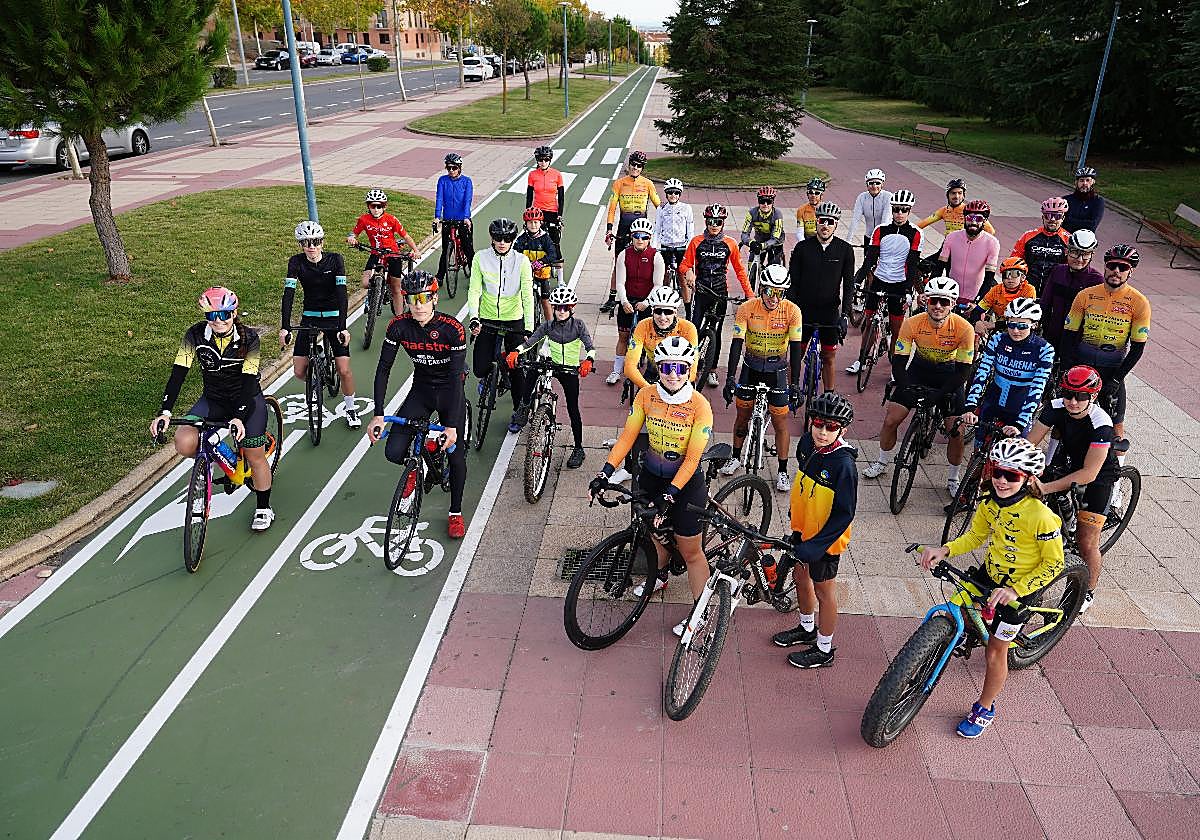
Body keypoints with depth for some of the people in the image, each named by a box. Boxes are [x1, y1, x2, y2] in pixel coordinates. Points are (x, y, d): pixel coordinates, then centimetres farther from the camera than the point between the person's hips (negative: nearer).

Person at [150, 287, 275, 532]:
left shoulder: (249, 338, -19)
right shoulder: (195, 335, -13)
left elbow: (248, 381, -25)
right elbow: (178, 373, -17)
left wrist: (239, 418, -39)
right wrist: (165, 412, -29)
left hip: (246, 400, -2)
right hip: (212, 400, 2)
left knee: (254, 456, -8)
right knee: (184, 444, -22)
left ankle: (263, 508, 16)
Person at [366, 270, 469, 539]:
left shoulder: (452, 328, -25)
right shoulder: (399, 325, -16)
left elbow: (456, 377, -27)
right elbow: (383, 368, -13)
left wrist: (451, 425, -32)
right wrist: (378, 415, -20)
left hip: (449, 391, -2)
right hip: (421, 389, 3)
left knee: (456, 454, -2)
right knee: (394, 452, -12)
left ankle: (456, 513, 20)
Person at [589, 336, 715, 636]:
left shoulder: (700, 405, -21)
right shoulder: (646, 395, -10)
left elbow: (692, 458, -21)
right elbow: (628, 435, -7)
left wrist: (670, 495, -26)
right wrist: (606, 472, -16)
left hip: (685, 480, -4)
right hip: (651, 475, 4)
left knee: (690, 550, 4)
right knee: (656, 530, 24)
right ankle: (660, 576, 53)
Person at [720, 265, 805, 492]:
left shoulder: (792, 311, -18)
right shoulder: (747, 309, -17)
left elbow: (795, 348, -19)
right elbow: (737, 343, -20)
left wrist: (794, 384, -25)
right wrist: (730, 378, -28)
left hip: (777, 370, -1)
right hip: (751, 368, 1)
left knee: (781, 421, 1)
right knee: (743, 414, 12)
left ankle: (783, 472, 14)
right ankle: (736, 458, 33)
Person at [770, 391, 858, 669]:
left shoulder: (843, 463, -29)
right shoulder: (807, 443, -8)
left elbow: (844, 514, -24)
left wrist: (815, 546, -25)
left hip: (825, 537, -7)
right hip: (802, 530, 7)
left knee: (823, 590, 10)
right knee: (800, 576, 23)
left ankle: (824, 650, 30)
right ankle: (807, 629, 48)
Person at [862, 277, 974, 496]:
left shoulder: (964, 329, -26)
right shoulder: (912, 324, -23)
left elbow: (964, 370, -20)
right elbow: (899, 360, -18)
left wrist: (944, 392, -32)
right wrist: (906, 386, -33)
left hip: (949, 375, -1)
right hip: (919, 369, 1)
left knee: (956, 431, -8)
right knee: (891, 420, -6)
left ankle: (954, 480, 15)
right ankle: (881, 463, 20)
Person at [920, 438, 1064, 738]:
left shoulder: (1040, 516, -30)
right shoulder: (990, 502, -11)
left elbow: (1054, 563, -21)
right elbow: (975, 536, 3)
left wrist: (1016, 590, -30)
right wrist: (943, 550, -14)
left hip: (1020, 588, -5)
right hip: (989, 574, 5)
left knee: (996, 651, 7)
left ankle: (985, 709, 28)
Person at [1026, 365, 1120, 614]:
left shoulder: (1101, 424, -33)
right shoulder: (1056, 407, -21)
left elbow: (1089, 474, -36)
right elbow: (1030, 443, -22)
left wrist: (1046, 488, -44)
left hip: (1097, 477, -4)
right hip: (1066, 463, 4)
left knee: (1086, 544, -5)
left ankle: (1088, 592, 19)